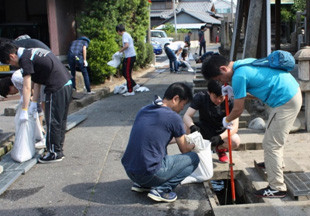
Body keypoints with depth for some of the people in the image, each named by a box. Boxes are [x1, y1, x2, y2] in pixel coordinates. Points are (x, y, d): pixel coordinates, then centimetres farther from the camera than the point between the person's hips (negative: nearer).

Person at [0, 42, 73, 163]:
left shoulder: (25, 59, -10)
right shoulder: (32, 52, 18)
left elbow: (27, 87, -12)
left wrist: (24, 111, -8)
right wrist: (34, 102, 16)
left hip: (56, 88, -10)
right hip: (67, 84, 10)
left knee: (52, 122, 1)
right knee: (60, 121, 16)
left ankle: (54, 153, 10)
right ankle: (58, 150, 25)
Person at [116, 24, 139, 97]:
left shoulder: (125, 35, -13)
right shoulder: (127, 34, 18)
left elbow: (126, 45, -26)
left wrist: (120, 50, -12)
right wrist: (122, 50, 15)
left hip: (130, 57, -10)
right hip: (130, 56, 10)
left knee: (127, 74, -5)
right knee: (124, 72, 15)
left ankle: (130, 91, 0)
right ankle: (134, 85, 21)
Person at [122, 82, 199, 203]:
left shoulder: (143, 110, 11)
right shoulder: (173, 117, -9)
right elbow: (184, 149, 5)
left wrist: (177, 138, 33)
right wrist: (193, 145, 27)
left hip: (129, 171, 8)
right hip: (150, 173, -7)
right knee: (193, 158, 8)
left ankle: (141, 184, 17)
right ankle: (162, 189, -5)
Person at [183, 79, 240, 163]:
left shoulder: (230, 102, -19)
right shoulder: (201, 97, -19)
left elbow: (234, 126, -24)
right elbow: (186, 116, -22)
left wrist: (220, 137, -42)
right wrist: (192, 126, -46)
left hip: (221, 132, 0)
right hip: (204, 130, 0)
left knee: (236, 141, -32)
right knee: (188, 127, -31)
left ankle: (220, 149, 6)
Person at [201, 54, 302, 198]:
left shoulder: (239, 76, -20)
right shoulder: (243, 63, 9)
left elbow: (238, 109, -14)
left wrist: (227, 120, 5)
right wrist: (234, 91, 15)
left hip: (285, 102, -10)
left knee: (271, 144, -3)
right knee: (275, 138, 29)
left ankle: (277, 188, 4)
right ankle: (276, 164, 51)